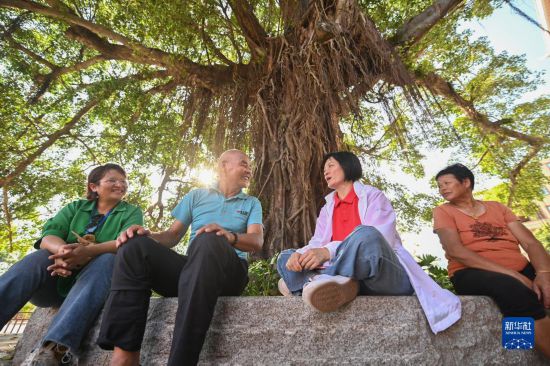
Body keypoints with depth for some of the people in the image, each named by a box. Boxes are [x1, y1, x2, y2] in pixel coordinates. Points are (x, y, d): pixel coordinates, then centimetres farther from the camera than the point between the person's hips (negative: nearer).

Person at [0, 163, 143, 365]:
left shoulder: (132, 212, 5)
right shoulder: (75, 207, 13)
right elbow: (48, 236, -4)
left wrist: (88, 251, -33)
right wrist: (62, 250, -29)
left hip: (99, 283, -2)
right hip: (58, 280, 3)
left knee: (108, 259, -32)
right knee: (39, 257, -24)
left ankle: (55, 349, -44)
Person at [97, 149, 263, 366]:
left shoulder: (252, 203, 16)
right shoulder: (196, 196, 20)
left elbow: (256, 241, -2)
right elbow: (174, 234, 14)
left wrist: (230, 236, -24)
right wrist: (148, 236, -9)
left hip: (231, 271, -2)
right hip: (191, 267, 3)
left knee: (209, 241, -36)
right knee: (135, 246, -21)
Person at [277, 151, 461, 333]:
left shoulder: (373, 196, 2)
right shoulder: (327, 209, 18)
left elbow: (375, 239, -16)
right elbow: (317, 244, 4)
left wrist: (328, 251, -30)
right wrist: (299, 255, -20)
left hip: (388, 278, -5)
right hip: (350, 276, 5)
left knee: (365, 235, -36)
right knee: (286, 258, -7)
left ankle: (316, 280, -24)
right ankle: (331, 285, -32)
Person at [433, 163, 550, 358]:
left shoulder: (497, 207, 17)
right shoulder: (443, 211, 4)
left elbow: (530, 242, 6)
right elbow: (455, 251, -11)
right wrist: (512, 274, -18)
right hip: (473, 274, -4)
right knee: (512, 289, -34)